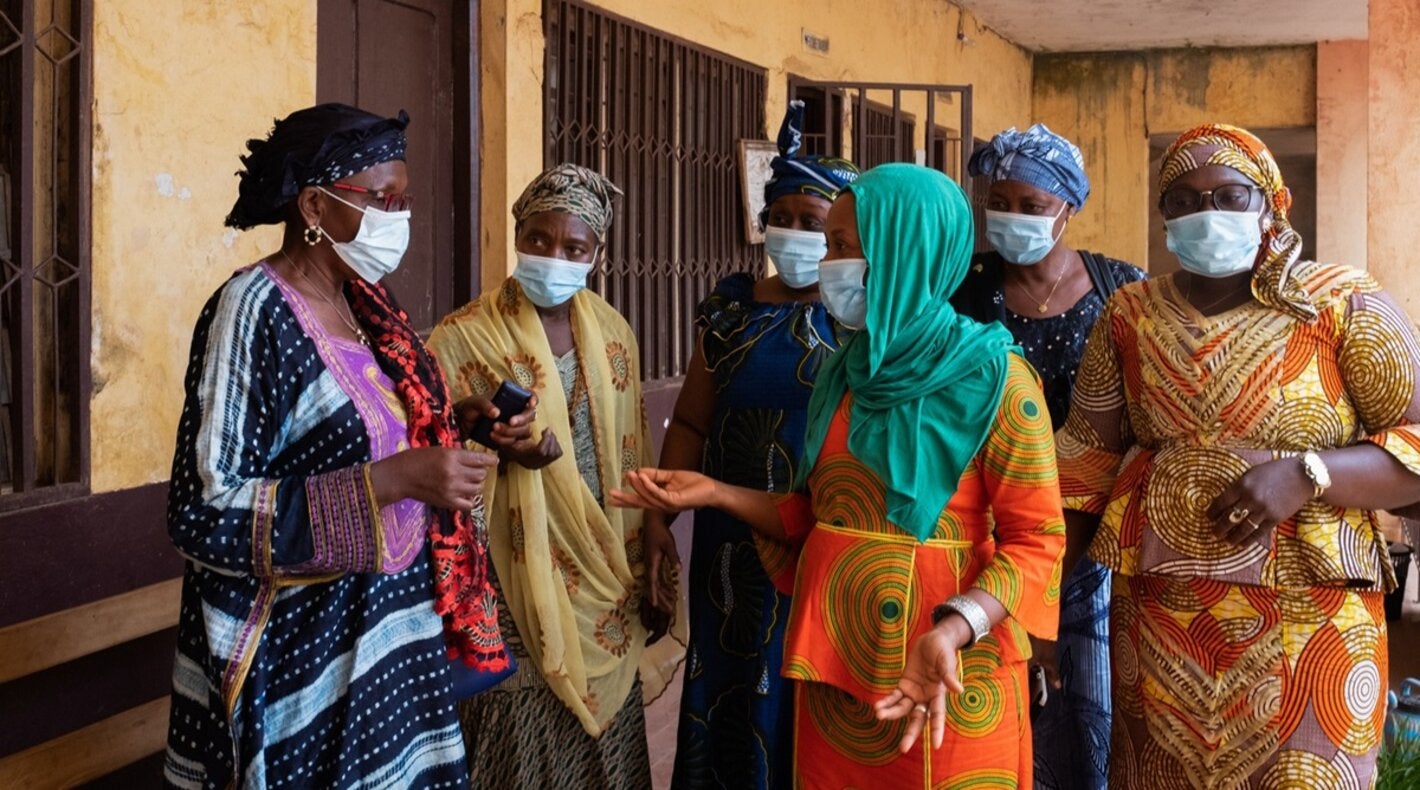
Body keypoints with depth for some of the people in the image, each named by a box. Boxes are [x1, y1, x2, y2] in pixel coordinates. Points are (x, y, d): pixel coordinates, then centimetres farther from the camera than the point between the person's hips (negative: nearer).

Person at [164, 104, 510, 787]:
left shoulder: (364, 302, 7)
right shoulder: (254, 310, -16)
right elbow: (204, 514, -22)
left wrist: (448, 426, 3)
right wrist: (391, 481, -26)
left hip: (392, 625, 7)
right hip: (302, 654, -7)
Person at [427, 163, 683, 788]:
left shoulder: (613, 333, 7)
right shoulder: (463, 338, -8)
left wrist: (648, 576, 12)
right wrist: (497, 449, -24)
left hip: (606, 594, 4)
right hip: (515, 596, -4)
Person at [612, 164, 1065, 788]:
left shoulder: (992, 377, -11)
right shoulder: (844, 372, 8)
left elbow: (1035, 541, -14)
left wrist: (950, 633, -28)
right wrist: (714, 493, 2)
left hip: (947, 669, -5)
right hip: (834, 658, 6)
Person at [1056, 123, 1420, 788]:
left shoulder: (1343, 305, -4)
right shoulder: (1130, 315, 5)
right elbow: (1086, 460, 7)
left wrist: (1306, 475, -21)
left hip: (1308, 616, -3)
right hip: (1157, 616, 3)